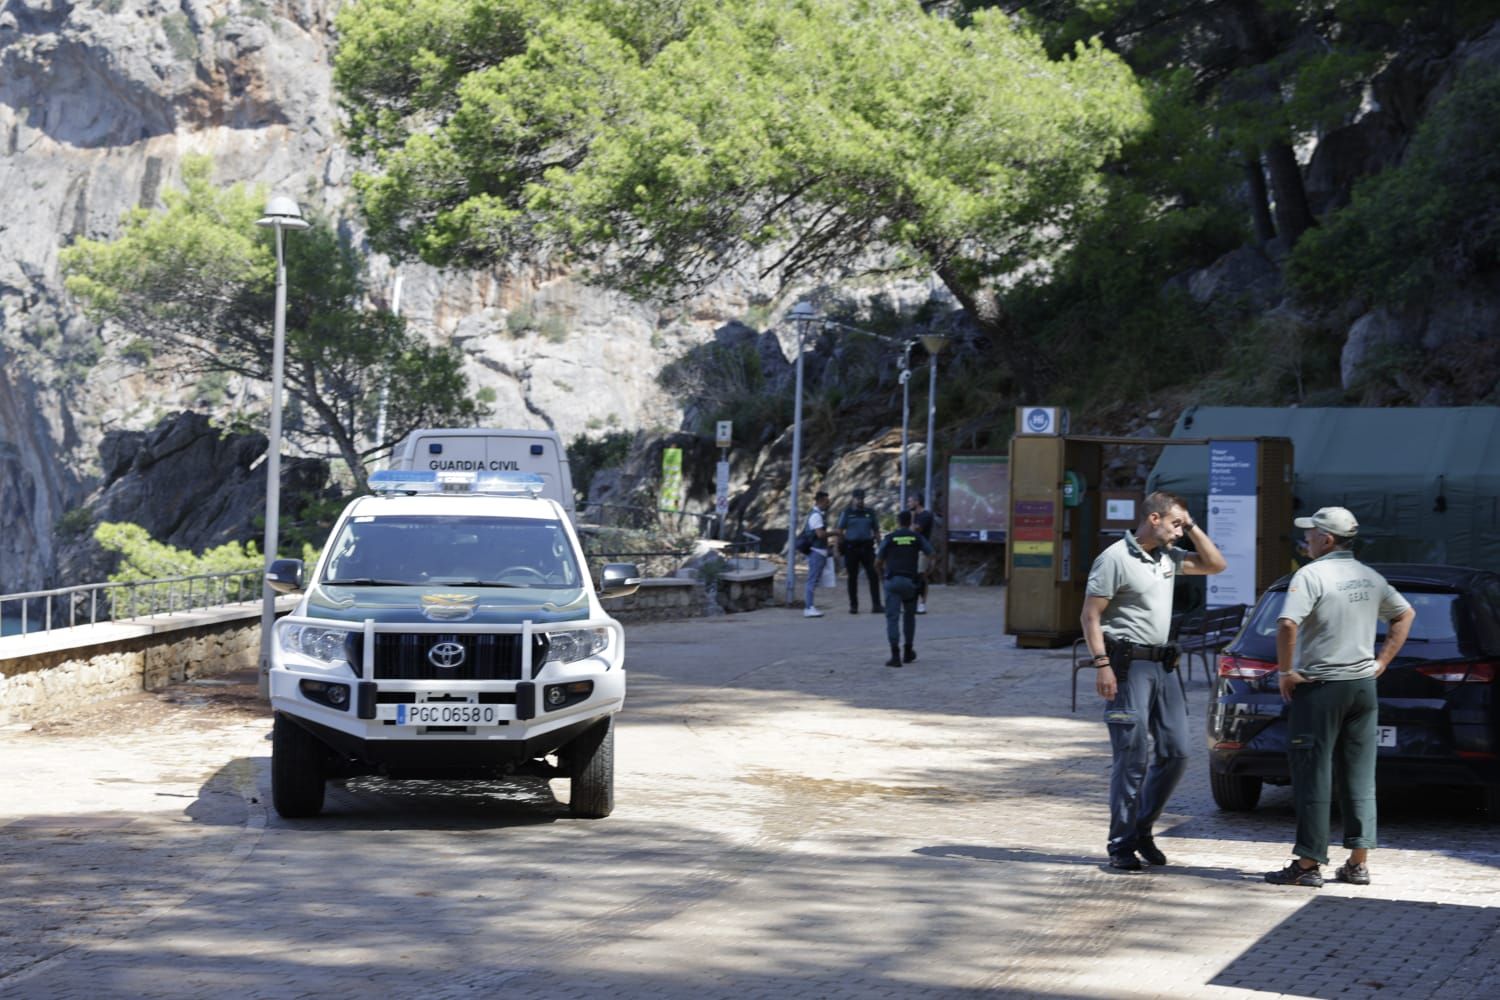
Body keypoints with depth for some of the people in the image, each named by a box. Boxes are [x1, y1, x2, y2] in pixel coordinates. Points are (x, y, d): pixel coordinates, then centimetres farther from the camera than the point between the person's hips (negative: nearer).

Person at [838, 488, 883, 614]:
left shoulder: (869, 513, 9)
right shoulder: (847, 513, 3)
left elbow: (876, 531, 12)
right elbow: (840, 531, 3)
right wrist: (840, 547, -6)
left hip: (867, 547, 1)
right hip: (851, 548, -1)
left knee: (873, 575, -9)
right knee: (852, 578, 4)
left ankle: (876, 605, -9)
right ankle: (853, 606, 12)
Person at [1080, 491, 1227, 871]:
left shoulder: (1168, 557, 15)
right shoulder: (1115, 558, -8)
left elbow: (1215, 565, 21)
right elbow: (1091, 615, -10)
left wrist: (1192, 528, 10)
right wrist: (1102, 664, -19)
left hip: (1163, 665, 8)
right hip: (1128, 665, -8)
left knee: (1177, 751, 6)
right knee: (1133, 757, -9)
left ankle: (1142, 829, 18)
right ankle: (1122, 846, -2)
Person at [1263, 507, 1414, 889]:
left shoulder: (1312, 575, -13)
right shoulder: (1370, 578, 11)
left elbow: (1288, 624, -26)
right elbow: (1405, 614, 24)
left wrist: (1285, 672, -14)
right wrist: (1382, 661, 18)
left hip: (1319, 687, -7)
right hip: (1362, 685, 7)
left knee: (1313, 775, -3)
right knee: (1359, 777, 10)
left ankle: (1308, 864, -2)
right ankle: (1358, 862, 11)